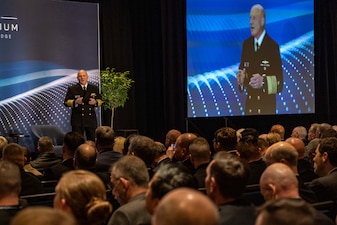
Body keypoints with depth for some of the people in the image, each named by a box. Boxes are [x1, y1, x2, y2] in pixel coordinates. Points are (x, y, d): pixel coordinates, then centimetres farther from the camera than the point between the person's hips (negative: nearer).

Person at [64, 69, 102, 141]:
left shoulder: (94, 88, 11)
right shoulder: (72, 89, 4)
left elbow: (100, 101, 13)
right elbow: (66, 102, 0)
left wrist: (95, 102, -9)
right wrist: (75, 102, -19)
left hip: (91, 119, 2)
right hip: (77, 120, -2)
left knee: (92, 140, 4)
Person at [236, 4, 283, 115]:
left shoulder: (273, 46, -8)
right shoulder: (246, 44, 7)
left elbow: (279, 83, -9)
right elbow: (241, 72, 9)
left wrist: (264, 82, -25)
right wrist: (241, 79, -12)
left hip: (267, 107, -4)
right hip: (250, 106, 4)